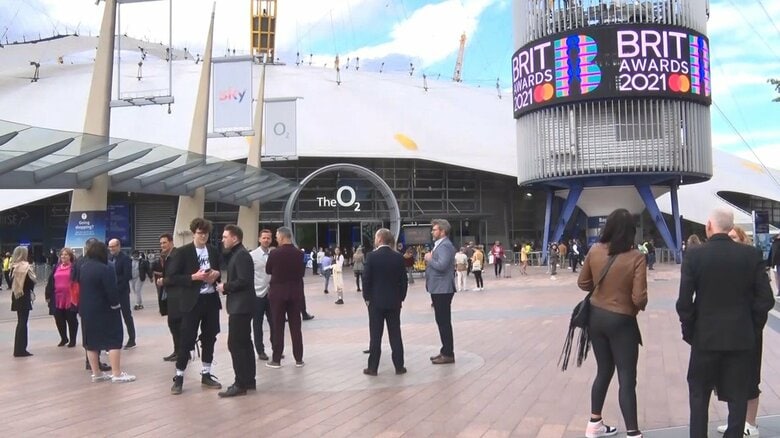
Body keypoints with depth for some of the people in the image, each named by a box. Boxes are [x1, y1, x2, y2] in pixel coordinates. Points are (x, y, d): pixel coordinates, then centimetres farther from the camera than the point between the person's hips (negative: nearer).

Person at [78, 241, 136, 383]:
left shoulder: (82, 267, 7)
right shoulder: (105, 269, -17)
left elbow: (80, 287, 14)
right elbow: (112, 290, -20)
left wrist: (84, 305, 15)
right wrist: (115, 304, -9)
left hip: (87, 310, 8)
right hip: (104, 310, -8)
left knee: (91, 341, 10)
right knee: (114, 340, -3)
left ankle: (96, 374, 15)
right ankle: (117, 374, -6)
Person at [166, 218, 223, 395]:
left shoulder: (213, 251, 8)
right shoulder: (183, 252, -6)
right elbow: (171, 277, -9)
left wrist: (216, 274, -5)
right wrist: (194, 277, -20)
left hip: (211, 299, 5)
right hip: (192, 301, -5)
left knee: (209, 339, 10)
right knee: (186, 340, -2)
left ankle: (206, 375, 22)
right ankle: (179, 377, 9)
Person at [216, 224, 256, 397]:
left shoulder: (241, 255, -15)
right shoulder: (236, 254, 16)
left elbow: (243, 281, -24)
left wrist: (225, 287, -12)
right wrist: (226, 286, 3)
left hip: (240, 306, -11)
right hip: (241, 305, 11)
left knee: (235, 344, -9)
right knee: (244, 343, 13)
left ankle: (241, 384, -6)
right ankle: (249, 380, 19)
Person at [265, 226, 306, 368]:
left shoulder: (275, 253, -12)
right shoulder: (298, 253, -3)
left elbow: (268, 270, 2)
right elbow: (302, 272, 7)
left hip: (278, 292, -3)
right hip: (295, 292, 3)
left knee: (277, 326, 4)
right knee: (295, 326, 8)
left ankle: (276, 359, 7)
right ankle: (299, 359, 12)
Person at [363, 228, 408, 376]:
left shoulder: (372, 256, -10)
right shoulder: (398, 257, -1)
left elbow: (366, 279, -9)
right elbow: (404, 280, 2)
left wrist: (366, 297, 2)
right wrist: (401, 298, 11)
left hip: (376, 301, -2)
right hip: (394, 301, 2)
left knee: (375, 335, 2)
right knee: (395, 334, 6)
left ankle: (373, 367, 5)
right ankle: (399, 366, 9)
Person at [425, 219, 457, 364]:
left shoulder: (445, 245, -16)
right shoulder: (440, 244, 17)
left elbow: (442, 265, -27)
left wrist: (429, 259, -12)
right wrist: (430, 261, 5)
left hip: (442, 289, -11)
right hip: (438, 289, 11)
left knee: (444, 322, -6)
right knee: (442, 321, 15)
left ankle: (448, 354, -1)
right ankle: (445, 351, 23)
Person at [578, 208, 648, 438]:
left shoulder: (595, 251, -4)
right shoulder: (635, 257, -17)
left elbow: (583, 283, 7)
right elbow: (639, 298, -19)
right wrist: (639, 306, 2)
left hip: (596, 316, 5)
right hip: (622, 322, -5)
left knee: (603, 371, 21)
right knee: (627, 379, 3)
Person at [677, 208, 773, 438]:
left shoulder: (694, 254, -10)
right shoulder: (752, 255, -5)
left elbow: (684, 300, -11)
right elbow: (765, 299, -4)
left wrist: (688, 330, 2)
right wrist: (753, 328, 8)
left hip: (706, 336, -1)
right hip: (743, 338, 1)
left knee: (699, 394, 14)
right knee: (738, 396, 12)